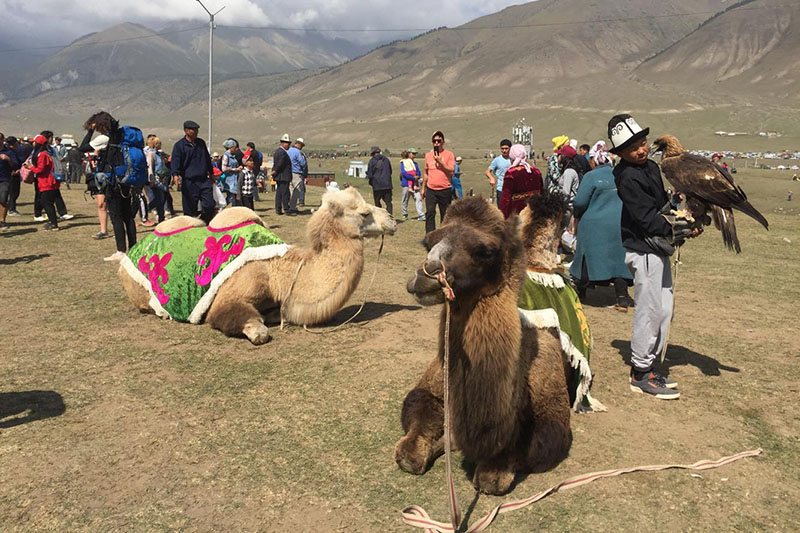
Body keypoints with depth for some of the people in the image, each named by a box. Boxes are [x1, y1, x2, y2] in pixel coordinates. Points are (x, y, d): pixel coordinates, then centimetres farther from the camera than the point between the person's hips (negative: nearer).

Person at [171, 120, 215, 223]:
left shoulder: (201, 143, 14)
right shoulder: (179, 145, -2)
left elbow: (207, 159, 26)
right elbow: (175, 161, -12)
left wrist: (211, 173, 31)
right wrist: (175, 174, -28)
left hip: (204, 180, 4)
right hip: (189, 181, -4)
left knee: (209, 205, -2)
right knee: (190, 208, 1)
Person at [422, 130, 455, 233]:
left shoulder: (449, 154, -1)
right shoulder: (428, 155, 10)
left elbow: (451, 171, -10)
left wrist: (440, 161, -16)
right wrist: (423, 188, 18)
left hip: (445, 190, -2)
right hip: (430, 189, 2)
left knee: (445, 215, 7)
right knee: (430, 213, -10)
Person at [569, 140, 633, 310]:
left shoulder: (590, 176, -12)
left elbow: (580, 202, -13)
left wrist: (577, 215, 6)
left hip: (595, 226, -4)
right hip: (619, 224, 4)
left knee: (589, 257, 7)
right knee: (618, 258, 7)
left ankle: (580, 291, 21)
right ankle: (623, 298, 3)